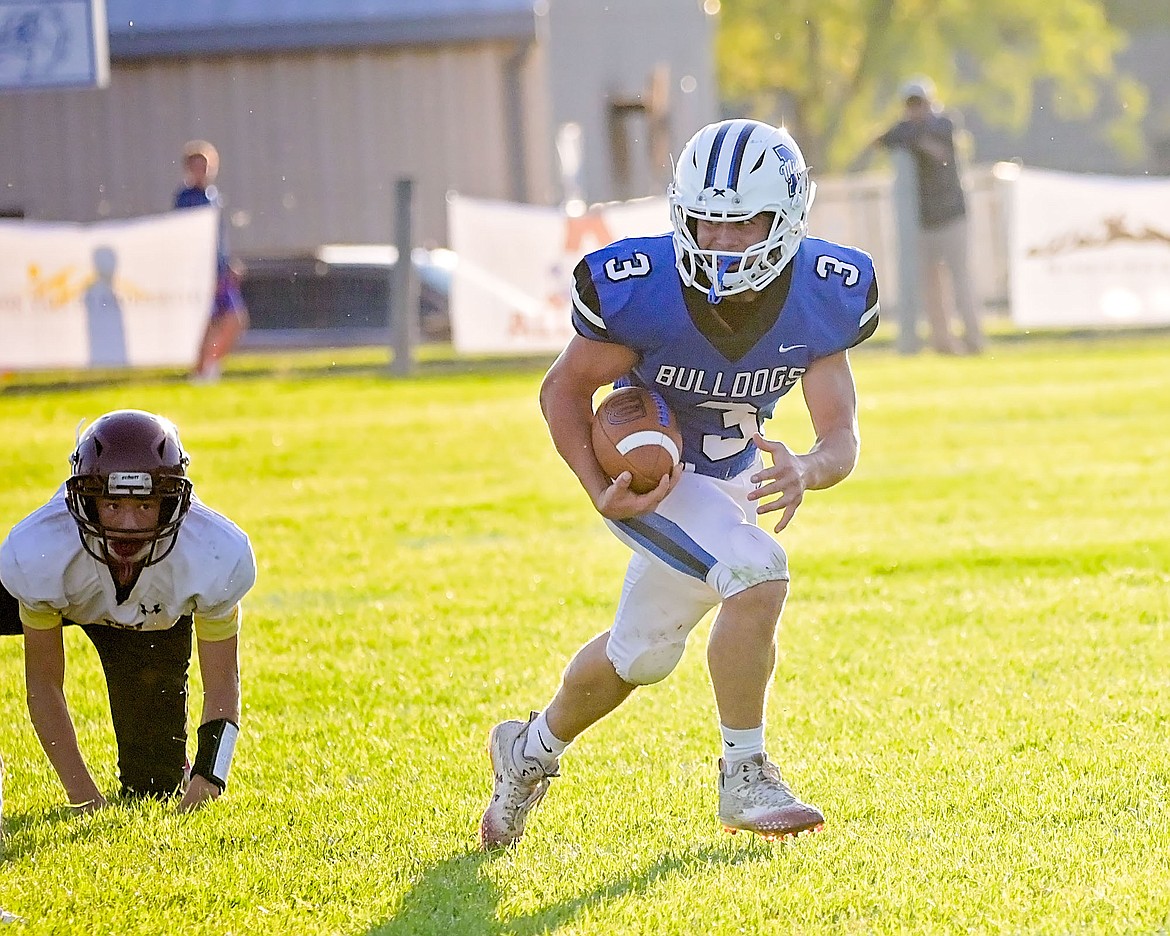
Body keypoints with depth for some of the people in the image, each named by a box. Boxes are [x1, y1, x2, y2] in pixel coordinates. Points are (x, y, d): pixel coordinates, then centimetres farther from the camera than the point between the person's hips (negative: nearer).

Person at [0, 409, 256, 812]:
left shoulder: (218, 557, -40)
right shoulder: (37, 554, -41)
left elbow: (222, 682, -25)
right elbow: (44, 684, -28)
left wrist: (208, 778, -38)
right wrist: (81, 792, -32)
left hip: (161, 616, 0)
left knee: (155, 788, 0)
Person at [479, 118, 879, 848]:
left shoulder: (820, 297, -21)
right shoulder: (639, 292, -30)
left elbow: (842, 434, -20)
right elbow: (564, 389, -14)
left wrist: (808, 471, -44)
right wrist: (600, 489, -28)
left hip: (730, 480, 6)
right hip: (650, 478, -6)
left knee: (641, 655, 21)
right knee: (758, 575, -28)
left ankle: (532, 751, 48)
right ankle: (745, 778, -13)